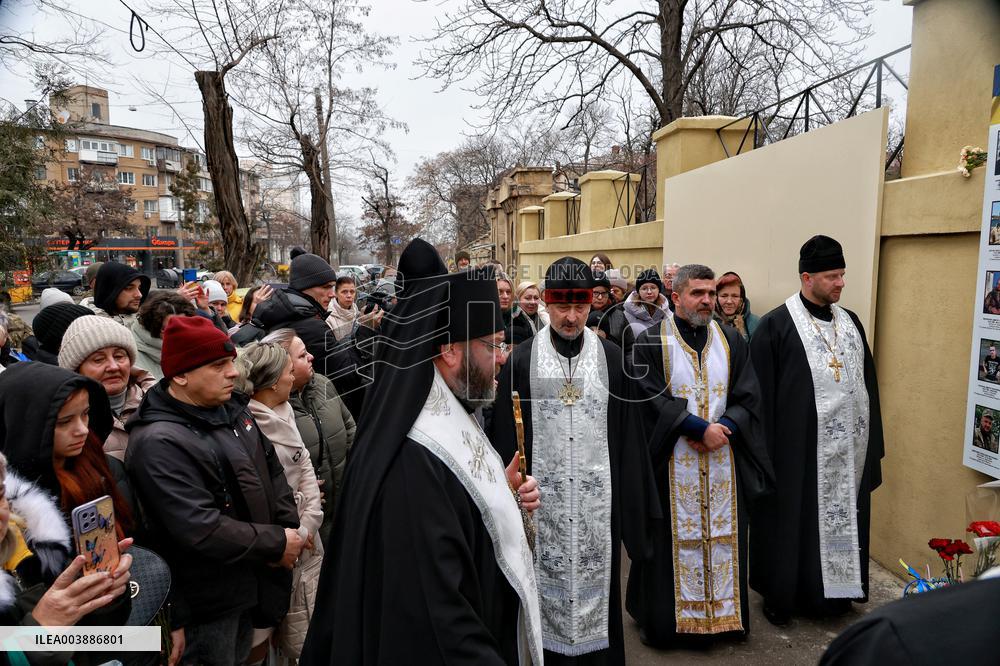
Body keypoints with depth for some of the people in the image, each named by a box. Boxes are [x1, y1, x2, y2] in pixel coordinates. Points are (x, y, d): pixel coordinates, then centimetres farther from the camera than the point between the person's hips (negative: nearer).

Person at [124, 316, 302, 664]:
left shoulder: (231, 408, 2)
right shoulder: (159, 443, -26)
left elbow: (272, 468, 9)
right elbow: (202, 530, -30)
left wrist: (288, 528, -6)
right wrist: (277, 543, -20)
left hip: (251, 583, 8)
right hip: (207, 601, -8)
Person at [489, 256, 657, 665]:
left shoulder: (612, 358, 0)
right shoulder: (521, 360, -3)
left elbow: (627, 432, 3)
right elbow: (505, 436, -1)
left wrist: (631, 500, 2)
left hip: (597, 495, 1)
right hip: (542, 496, -1)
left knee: (596, 580, 12)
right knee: (547, 583, 10)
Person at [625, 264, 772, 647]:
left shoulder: (732, 341, 8)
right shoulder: (651, 342, -5)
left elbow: (748, 397, 3)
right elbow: (651, 399, -13)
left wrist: (724, 429, -15)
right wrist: (701, 428, -18)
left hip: (724, 460, 4)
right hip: (672, 462, -3)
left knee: (723, 536, 11)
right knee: (674, 540, 4)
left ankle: (725, 613, 27)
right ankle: (665, 617, 20)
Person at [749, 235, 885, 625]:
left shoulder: (850, 322, 9)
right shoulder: (775, 325, -10)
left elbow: (868, 384, 14)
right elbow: (762, 394, -12)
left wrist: (871, 442, 11)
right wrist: (765, 453, -13)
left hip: (848, 448, 6)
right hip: (798, 449, -6)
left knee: (842, 517, 14)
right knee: (793, 521, 5)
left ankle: (834, 592, 32)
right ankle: (780, 595, 23)